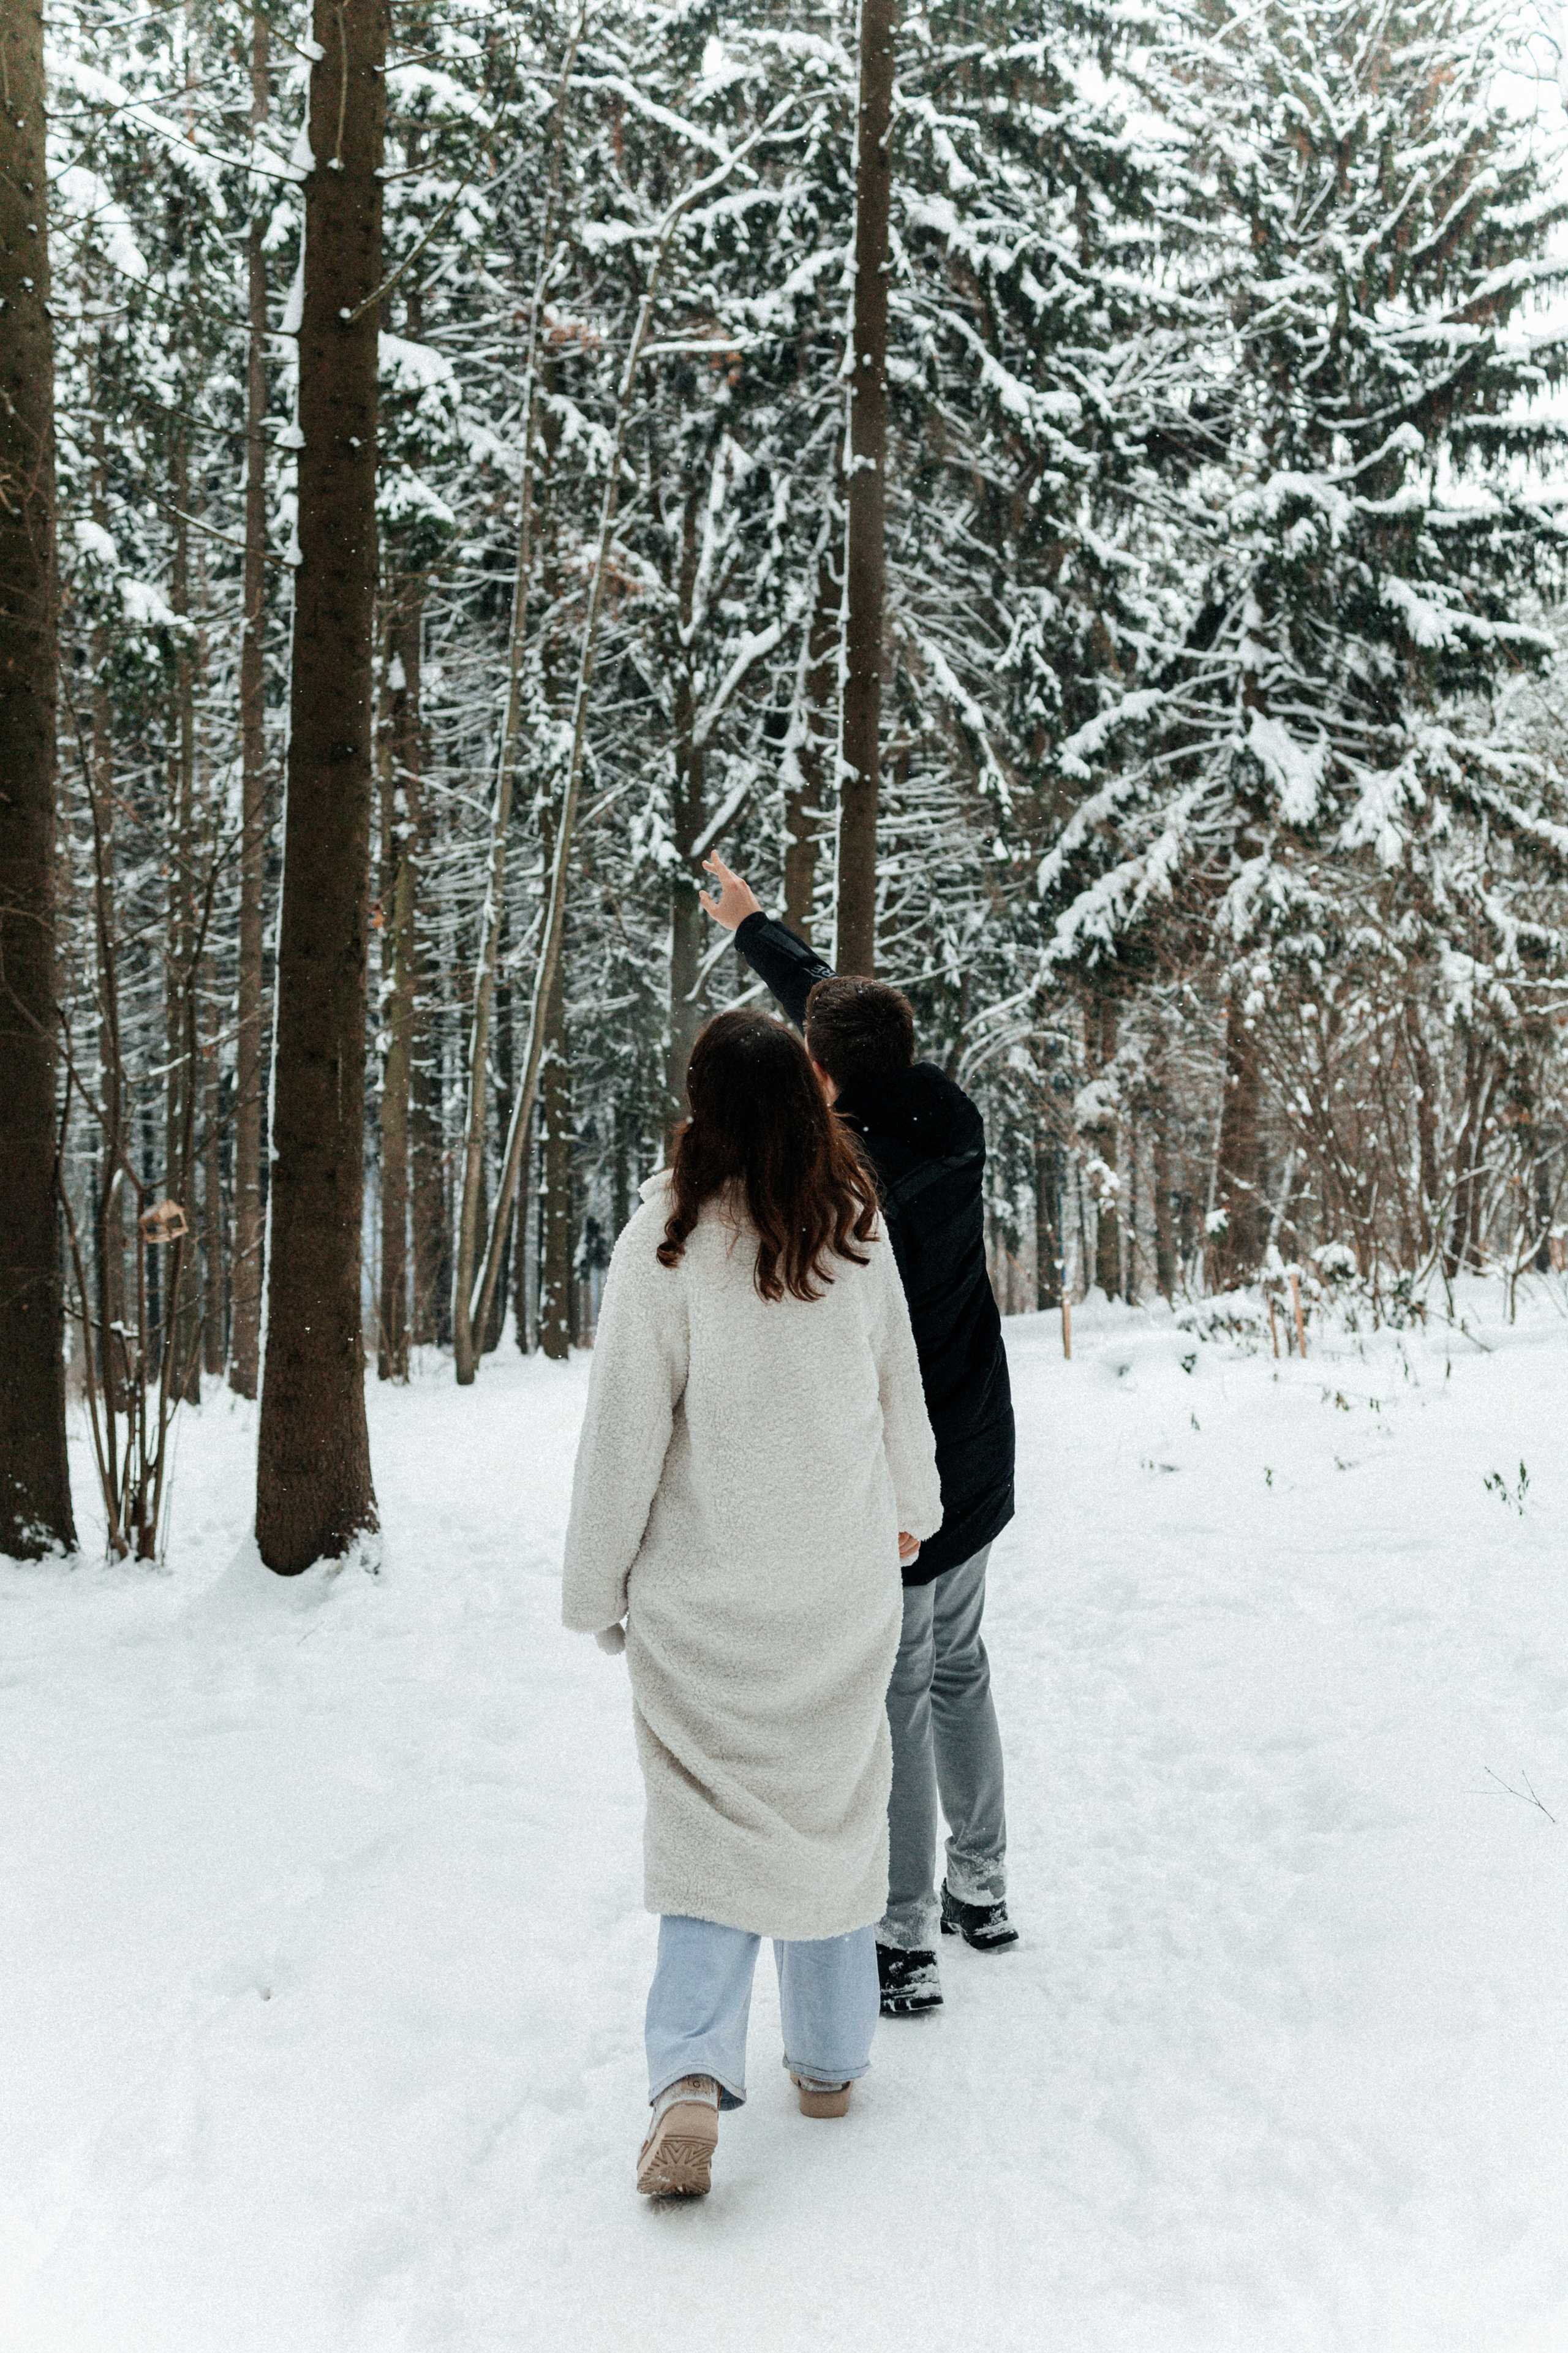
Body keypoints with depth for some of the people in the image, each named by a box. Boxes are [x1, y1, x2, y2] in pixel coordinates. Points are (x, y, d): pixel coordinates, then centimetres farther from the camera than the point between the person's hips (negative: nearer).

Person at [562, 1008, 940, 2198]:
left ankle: (693, 2076, -8)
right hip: (846, 1584, 3)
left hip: (709, 1592, -3)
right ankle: (831, 2062, 29)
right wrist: (910, 1508, 28)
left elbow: (627, 1427, -13)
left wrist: (598, 1588, -1)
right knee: (837, 1806, 16)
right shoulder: (857, 1227, -3)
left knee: (712, 1819, 6)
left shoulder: (668, 1238, -16)